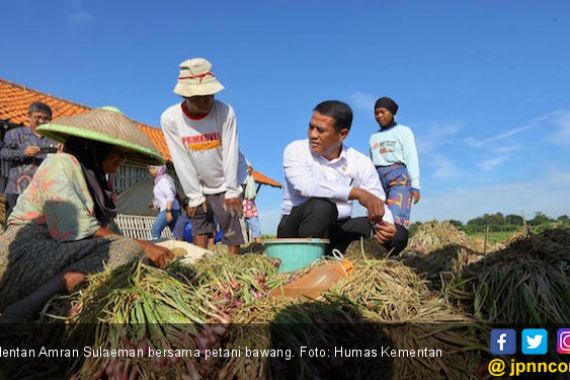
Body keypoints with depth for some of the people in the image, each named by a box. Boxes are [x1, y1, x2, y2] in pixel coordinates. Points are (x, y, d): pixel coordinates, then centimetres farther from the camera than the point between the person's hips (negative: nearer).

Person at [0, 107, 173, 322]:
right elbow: (78, 230, -19)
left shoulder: (95, 177, 19)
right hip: (28, 252, -9)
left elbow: (103, 228, 10)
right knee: (126, 250, -27)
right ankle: (21, 312, -31)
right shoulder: (61, 164, -8)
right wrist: (141, 247, -19)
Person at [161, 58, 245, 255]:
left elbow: (230, 154, -17)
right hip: (198, 187, 2)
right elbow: (181, 161, -13)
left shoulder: (225, 111, -20)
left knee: (232, 231, -3)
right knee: (199, 229, 3)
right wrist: (194, 195, -10)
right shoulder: (170, 118, -17)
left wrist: (232, 191, -15)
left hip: (224, 187, -1)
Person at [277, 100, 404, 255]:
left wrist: (384, 224, -27)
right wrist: (356, 193, -34)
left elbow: (378, 204, -3)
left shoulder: (361, 162, -1)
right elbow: (305, 186, -29)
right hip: (296, 230, -4)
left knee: (397, 234, -13)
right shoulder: (296, 150, -9)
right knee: (322, 205, -35)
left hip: (336, 230, 4)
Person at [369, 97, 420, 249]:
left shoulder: (404, 131, 12)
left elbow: (412, 159, 4)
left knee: (396, 220, -21)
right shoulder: (374, 137, 24)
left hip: (399, 177, -4)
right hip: (378, 179, 4)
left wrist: (415, 186, -6)